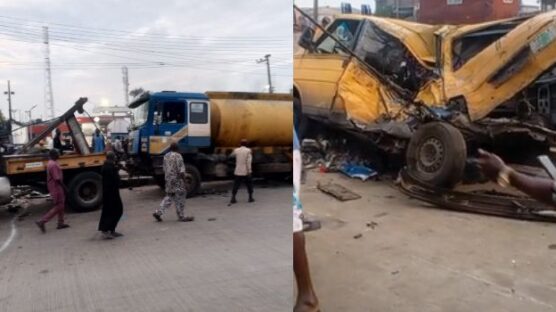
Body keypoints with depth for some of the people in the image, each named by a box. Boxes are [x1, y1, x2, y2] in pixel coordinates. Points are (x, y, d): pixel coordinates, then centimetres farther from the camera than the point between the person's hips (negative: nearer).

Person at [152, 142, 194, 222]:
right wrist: (184, 180, -13)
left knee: (169, 197, 15)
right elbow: (181, 170, -18)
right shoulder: (177, 156, -14)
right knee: (180, 198, 2)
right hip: (177, 180, -8)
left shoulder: (166, 156, 10)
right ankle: (181, 217, 9)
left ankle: (158, 213, 6)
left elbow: (164, 168, 17)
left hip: (168, 180, 8)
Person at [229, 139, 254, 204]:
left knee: (236, 185, 5)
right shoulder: (248, 150, -6)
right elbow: (249, 161, -13)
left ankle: (233, 198, -2)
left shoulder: (236, 150, 3)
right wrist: (249, 171, -11)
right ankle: (251, 198, 15)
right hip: (245, 171, -2)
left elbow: (232, 154, 25)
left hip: (238, 171, 3)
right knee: (249, 184, 13)